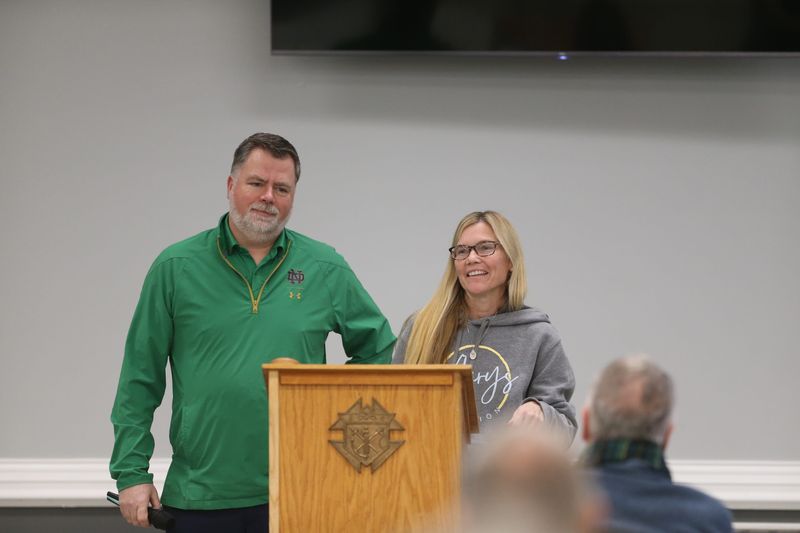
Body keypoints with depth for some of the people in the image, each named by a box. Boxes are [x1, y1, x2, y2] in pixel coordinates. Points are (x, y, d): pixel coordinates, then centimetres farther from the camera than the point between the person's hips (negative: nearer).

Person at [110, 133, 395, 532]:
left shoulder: (325, 269, 6)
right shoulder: (176, 268, 2)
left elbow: (378, 349, 19)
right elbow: (139, 380, 3)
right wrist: (131, 472, -2)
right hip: (199, 495, -1)